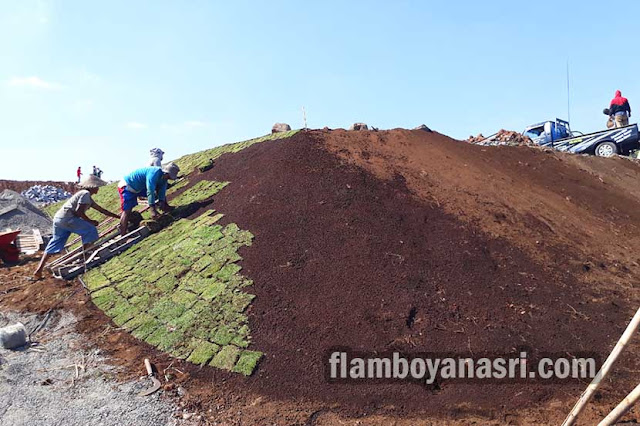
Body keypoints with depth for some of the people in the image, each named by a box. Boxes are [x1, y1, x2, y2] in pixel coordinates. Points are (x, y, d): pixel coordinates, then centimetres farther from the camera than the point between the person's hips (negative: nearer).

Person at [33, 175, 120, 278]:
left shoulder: (88, 198, 25)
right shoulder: (85, 193, -6)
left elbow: (101, 210, 28)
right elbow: (79, 212, -15)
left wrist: (117, 216, 30)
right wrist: (90, 221, -4)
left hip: (58, 219, 10)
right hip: (67, 219, -10)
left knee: (55, 243, 12)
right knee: (90, 230, -4)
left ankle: (39, 270, 11)